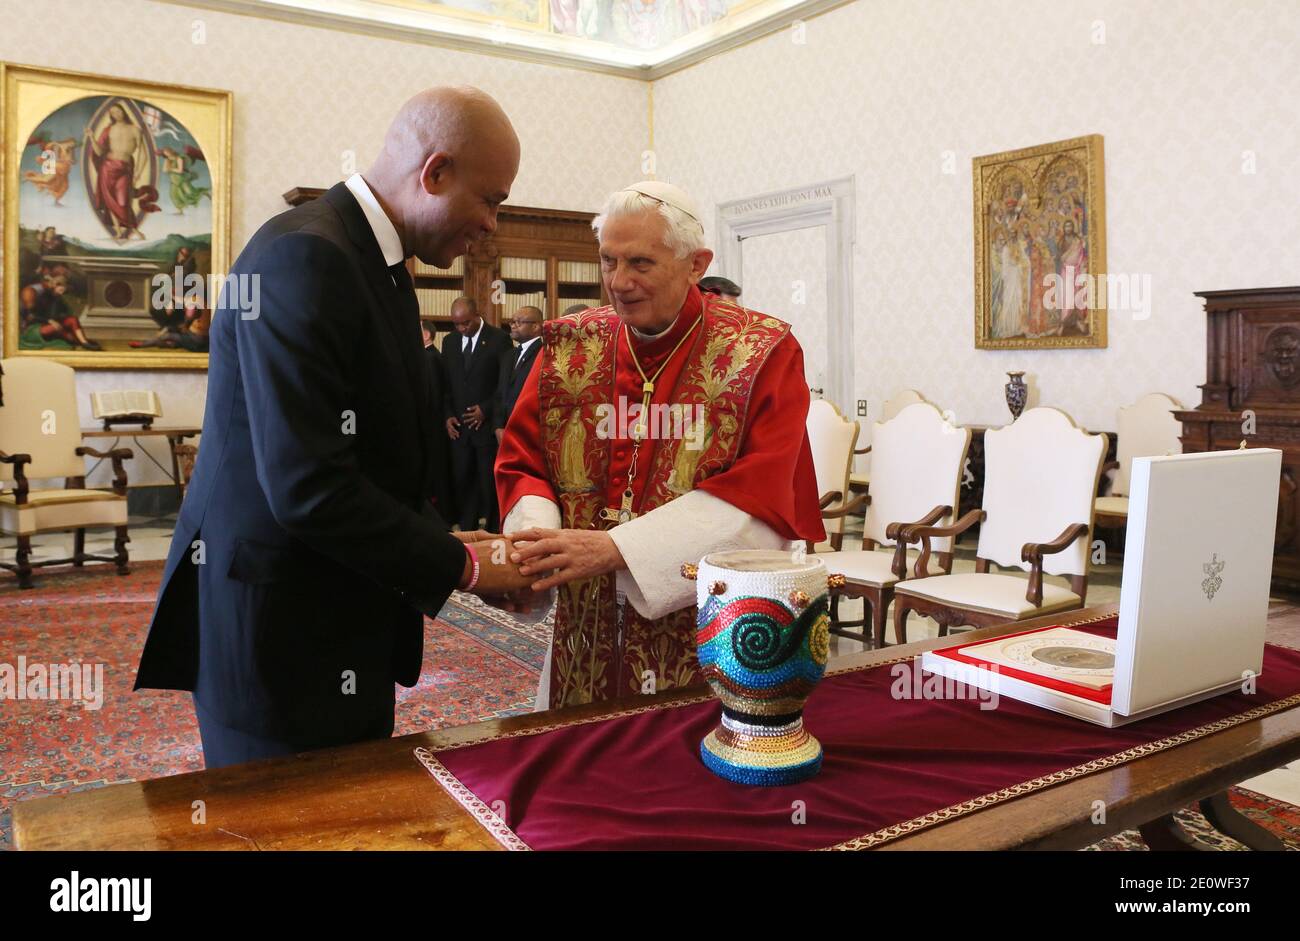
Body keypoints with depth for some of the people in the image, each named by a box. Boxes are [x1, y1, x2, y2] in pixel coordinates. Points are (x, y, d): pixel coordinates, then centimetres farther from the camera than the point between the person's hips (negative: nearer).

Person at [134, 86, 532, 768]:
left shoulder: (382, 266, 11)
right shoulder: (304, 257, -20)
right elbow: (307, 486, -27)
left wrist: (449, 544, 2)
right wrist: (460, 565, -17)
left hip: (351, 629, 9)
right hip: (279, 634, -9)